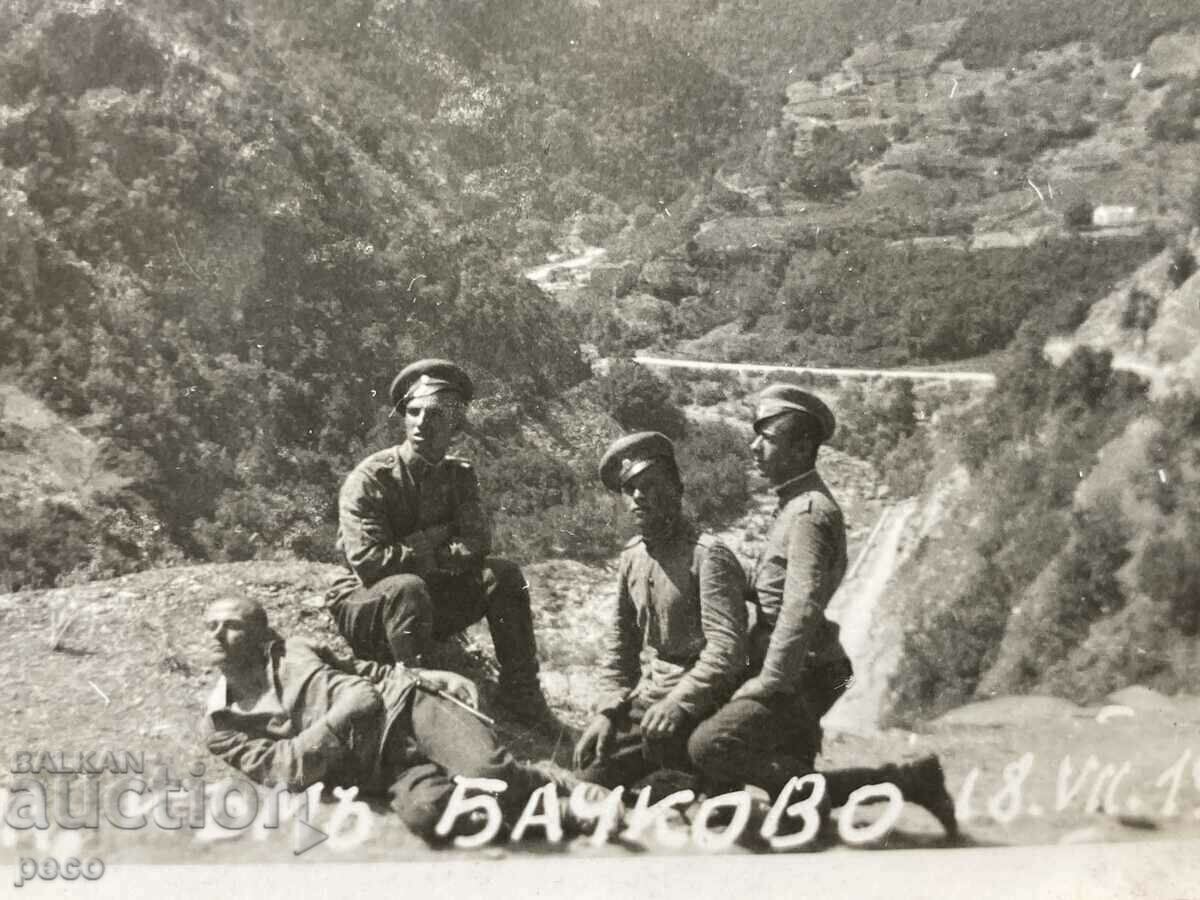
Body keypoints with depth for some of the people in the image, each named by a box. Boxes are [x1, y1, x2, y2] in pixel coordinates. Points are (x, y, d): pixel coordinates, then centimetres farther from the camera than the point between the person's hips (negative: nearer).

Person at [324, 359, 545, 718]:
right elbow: (368, 561, -26)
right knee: (407, 587, -38)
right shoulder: (369, 478, -16)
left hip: (432, 601, 5)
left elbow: (476, 546, -12)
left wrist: (410, 552, -23)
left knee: (503, 574, -15)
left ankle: (521, 696, -11)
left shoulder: (459, 475, 1)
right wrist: (437, 535, -18)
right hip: (368, 603, -5)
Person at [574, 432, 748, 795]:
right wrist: (610, 708, 4)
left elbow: (726, 649, -23)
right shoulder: (632, 556, 8)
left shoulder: (709, 555, -16)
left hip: (701, 694, -7)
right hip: (653, 690, 7)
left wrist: (678, 703, -29)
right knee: (589, 751, -2)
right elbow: (620, 640, 14)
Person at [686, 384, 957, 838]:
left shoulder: (810, 511, -16)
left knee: (710, 746, -25)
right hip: (795, 675, 10)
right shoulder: (795, 505, 17)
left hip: (798, 677, -10)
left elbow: (802, 607, -25)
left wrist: (768, 681, -24)